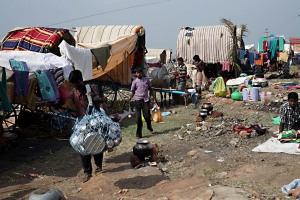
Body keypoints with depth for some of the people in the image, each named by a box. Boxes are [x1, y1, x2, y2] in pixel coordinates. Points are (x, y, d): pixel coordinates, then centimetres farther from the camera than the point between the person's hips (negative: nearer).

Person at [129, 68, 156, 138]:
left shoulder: (146, 80, 7)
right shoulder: (135, 82, 4)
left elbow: (150, 89, 14)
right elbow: (133, 92, 7)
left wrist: (154, 98, 8)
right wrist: (130, 98, -8)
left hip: (146, 100, 0)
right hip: (138, 100, 0)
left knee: (147, 115, -6)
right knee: (138, 117, -1)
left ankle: (149, 126, 28)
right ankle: (138, 133, 5)